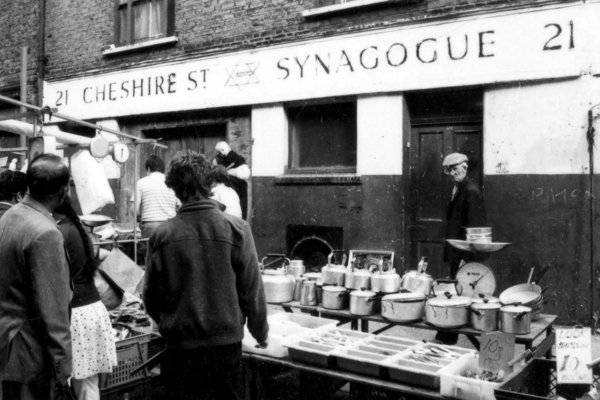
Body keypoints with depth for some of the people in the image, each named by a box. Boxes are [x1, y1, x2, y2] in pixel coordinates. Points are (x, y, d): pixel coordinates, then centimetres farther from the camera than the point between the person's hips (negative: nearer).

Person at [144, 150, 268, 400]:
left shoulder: (161, 235, -7)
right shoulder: (236, 229, -11)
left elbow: (151, 297, 1)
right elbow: (252, 291, -8)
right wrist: (261, 335, 8)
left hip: (180, 346, 1)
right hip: (226, 342, -1)